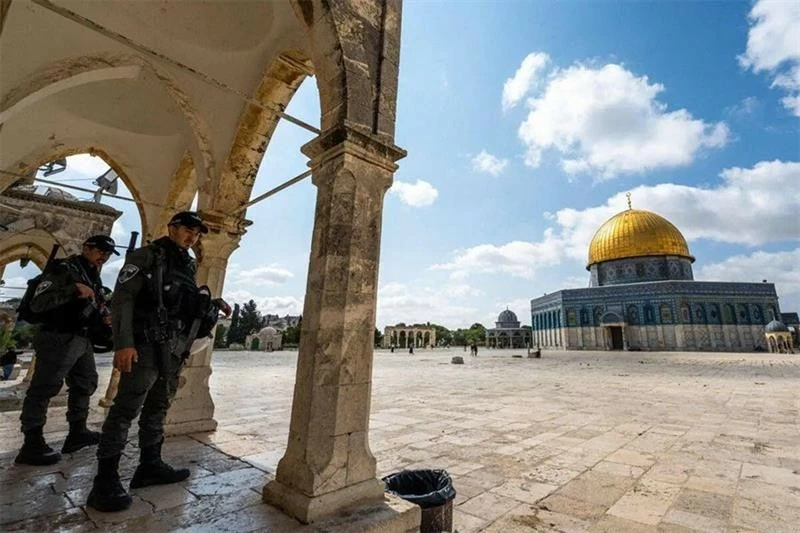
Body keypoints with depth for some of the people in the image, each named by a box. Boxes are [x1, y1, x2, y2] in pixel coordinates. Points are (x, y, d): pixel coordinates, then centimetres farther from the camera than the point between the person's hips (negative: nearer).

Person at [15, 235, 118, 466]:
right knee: (44, 389, -4)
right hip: (59, 340, -9)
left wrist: (104, 318, 5)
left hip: (82, 340, 9)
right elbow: (37, 303, -20)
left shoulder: (94, 277, 16)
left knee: (85, 383, 14)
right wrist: (74, 288, -31)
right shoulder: (64, 269, -11)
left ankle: (77, 432, 25)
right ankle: (32, 445, 4)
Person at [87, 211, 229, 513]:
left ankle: (150, 466, 25)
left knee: (157, 408, 14)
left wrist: (213, 305, 7)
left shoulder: (188, 266, 17)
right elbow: (122, 298, -12)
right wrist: (123, 342, -20)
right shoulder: (147, 256, -4)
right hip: (146, 345, -7)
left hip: (174, 349, 7)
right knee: (126, 409, -5)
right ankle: (105, 483, 4)